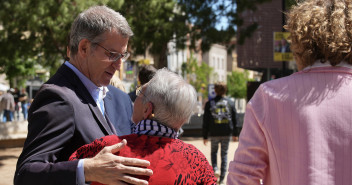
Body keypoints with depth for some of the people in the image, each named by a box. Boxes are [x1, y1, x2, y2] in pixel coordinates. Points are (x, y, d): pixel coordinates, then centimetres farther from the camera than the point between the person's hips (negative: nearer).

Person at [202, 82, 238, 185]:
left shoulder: (209, 104, -3)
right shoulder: (230, 103, 2)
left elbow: (205, 122, -2)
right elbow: (234, 119, 6)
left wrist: (205, 136, 4)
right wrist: (234, 134, 15)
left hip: (214, 134, -1)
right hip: (227, 133, 1)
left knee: (213, 152, 20)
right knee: (224, 154, 10)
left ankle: (215, 169, -3)